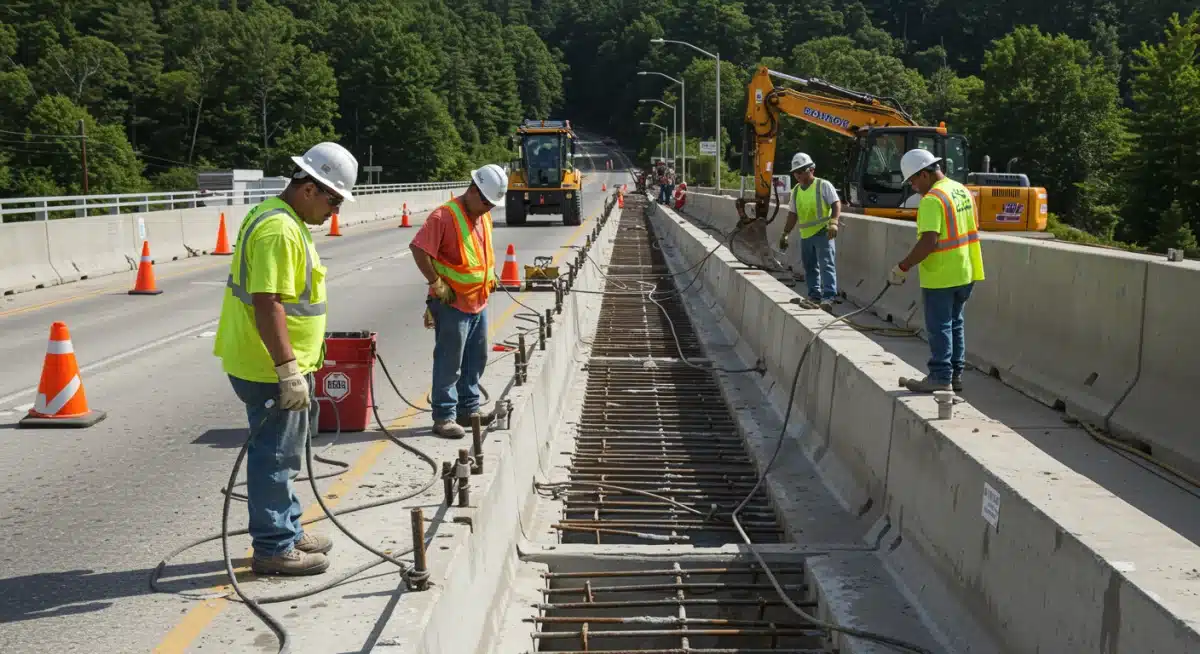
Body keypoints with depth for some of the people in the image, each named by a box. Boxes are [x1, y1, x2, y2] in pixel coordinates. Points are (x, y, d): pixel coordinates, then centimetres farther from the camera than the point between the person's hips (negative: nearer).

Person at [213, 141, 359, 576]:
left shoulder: (286, 220, 14)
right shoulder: (278, 230, -21)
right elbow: (267, 303, -28)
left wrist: (295, 366, 26)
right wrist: (288, 370, -28)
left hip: (274, 364, 11)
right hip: (268, 369, -11)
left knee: (281, 452, 20)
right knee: (274, 456, -1)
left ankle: (287, 531, 32)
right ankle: (274, 548, 8)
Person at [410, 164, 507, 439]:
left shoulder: (484, 217, 10)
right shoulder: (445, 216, -17)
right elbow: (418, 249, -22)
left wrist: (491, 276, 15)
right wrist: (437, 284, -20)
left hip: (479, 302, 9)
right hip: (453, 304, -9)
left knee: (476, 359, 17)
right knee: (449, 363, -2)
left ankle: (468, 409, 30)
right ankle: (444, 418, 5)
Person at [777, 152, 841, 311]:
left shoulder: (823, 185, -5)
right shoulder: (796, 191, 14)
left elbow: (836, 203, -11)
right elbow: (793, 214, 19)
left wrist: (834, 222, -26)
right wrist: (785, 234, 16)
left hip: (823, 232, -7)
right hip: (805, 235, 7)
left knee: (826, 265, -13)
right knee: (810, 267, 12)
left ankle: (828, 297, -19)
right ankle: (814, 295, 22)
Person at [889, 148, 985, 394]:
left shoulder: (932, 199, -19)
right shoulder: (962, 191, 10)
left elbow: (929, 242, -26)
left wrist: (903, 267, -20)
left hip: (940, 276, -9)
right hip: (965, 273, 9)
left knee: (939, 327, -1)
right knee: (954, 323, 17)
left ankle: (941, 378, 3)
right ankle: (955, 375, 23)